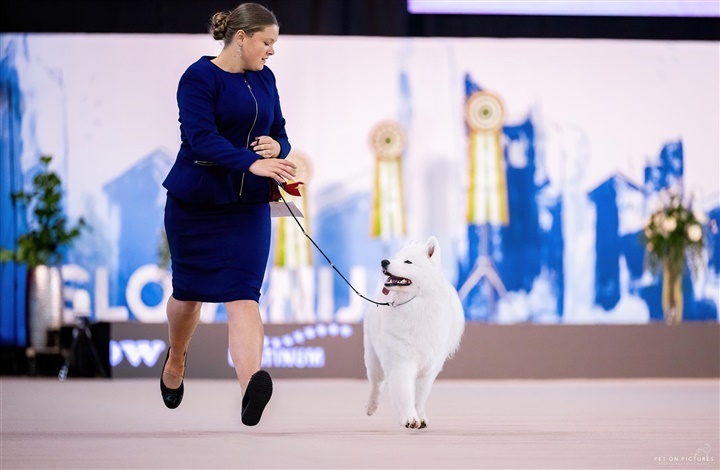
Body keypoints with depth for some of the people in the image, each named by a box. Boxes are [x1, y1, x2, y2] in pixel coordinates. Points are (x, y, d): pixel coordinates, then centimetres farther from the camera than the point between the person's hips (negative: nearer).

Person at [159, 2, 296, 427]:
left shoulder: (264, 78, 8)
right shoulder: (199, 77, -12)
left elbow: (279, 134, 15)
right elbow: (202, 139, -24)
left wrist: (278, 148, -10)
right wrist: (253, 164, -35)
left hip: (248, 205, 3)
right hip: (195, 201, -3)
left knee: (242, 294, -12)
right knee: (190, 291, 12)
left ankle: (251, 385, -29)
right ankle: (176, 359, 42)